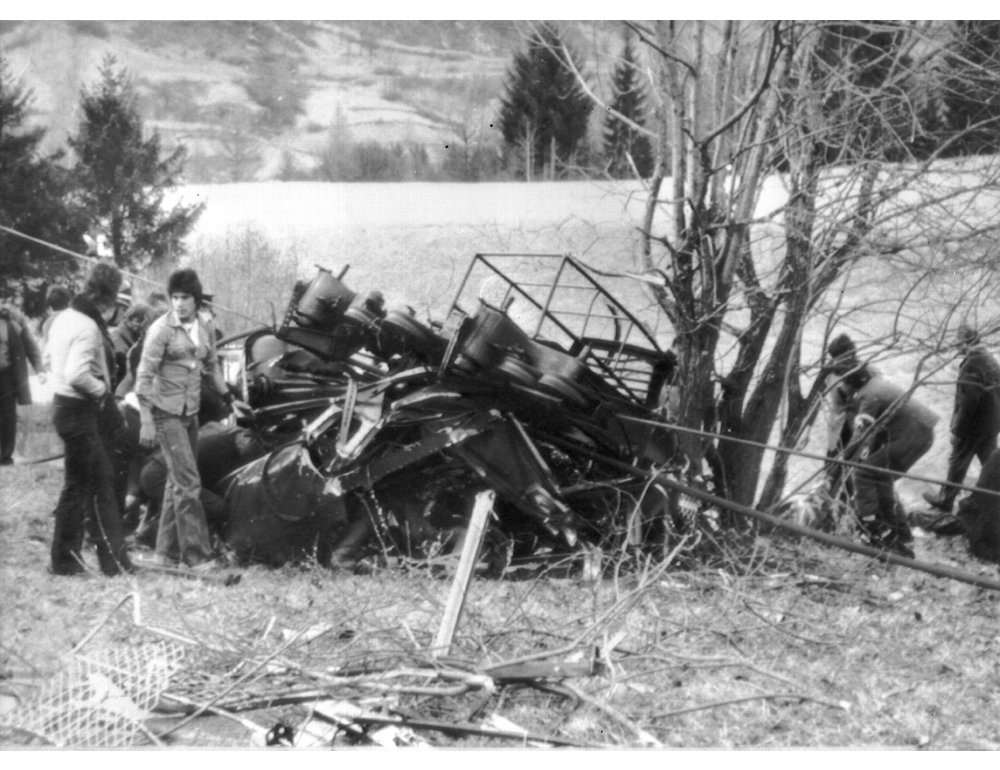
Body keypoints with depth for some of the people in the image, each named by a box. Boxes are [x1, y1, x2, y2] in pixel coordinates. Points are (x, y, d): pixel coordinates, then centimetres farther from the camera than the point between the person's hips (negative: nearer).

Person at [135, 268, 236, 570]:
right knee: (188, 482, -12)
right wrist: (146, 421, -17)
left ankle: (168, 552, 19)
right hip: (166, 413, -7)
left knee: (177, 482, 11)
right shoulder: (162, 329, -11)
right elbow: (144, 376, -13)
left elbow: (212, 366, 25)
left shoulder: (203, 330, 7)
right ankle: (197, 554, -10)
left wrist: (229, 397, 22)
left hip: (191, 412, 7)